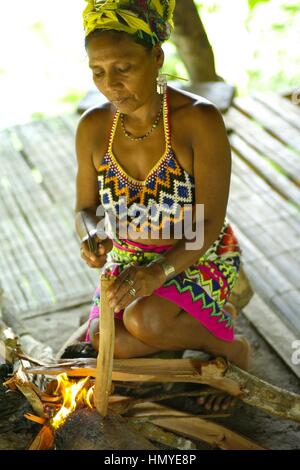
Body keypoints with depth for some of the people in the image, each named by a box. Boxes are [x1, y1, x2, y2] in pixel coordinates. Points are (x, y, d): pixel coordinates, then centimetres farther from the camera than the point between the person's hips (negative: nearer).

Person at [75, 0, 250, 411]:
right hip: (130, 255, 5)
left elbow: (210, 224, -22)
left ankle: (230, 345, -1)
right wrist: (90, 238, -24)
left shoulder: (200, 120, -23)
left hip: (199, 256, -4)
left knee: (142, 320, -31)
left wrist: (161, 269, -38)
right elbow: (85, 210, 0)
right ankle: (197, 323, 12)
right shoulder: (93, 127, -11)